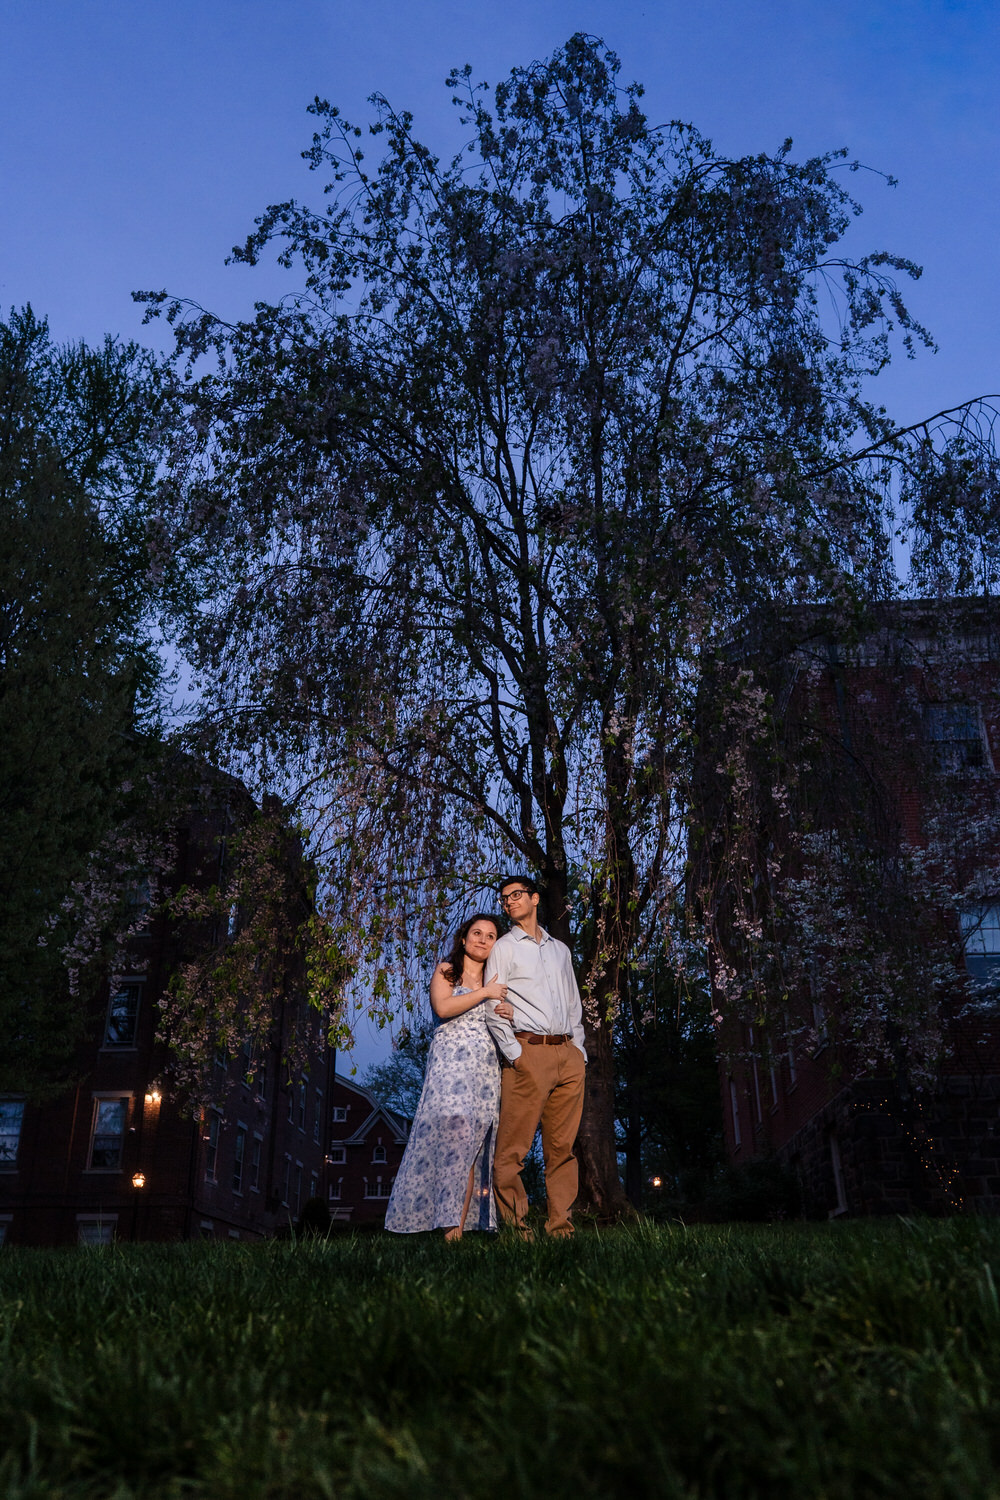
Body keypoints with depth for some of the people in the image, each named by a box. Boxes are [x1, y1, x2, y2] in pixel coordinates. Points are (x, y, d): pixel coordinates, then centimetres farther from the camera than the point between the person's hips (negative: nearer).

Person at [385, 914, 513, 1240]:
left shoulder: (496, 983, 22)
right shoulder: (446, 971, 10)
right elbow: (442, 1008, -8)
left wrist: (508, 1015, 1)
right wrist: (484, 993, -6)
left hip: (486, 1066, 4)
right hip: (450, 1062, -4)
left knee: (473, 1144, -6)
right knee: (454, 1131, -20)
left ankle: (460, 1226, -9)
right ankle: (451, 1226, -22)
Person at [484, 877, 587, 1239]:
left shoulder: (561, 949, 23)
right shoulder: (503, 948, 8)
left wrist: (579, 1049, 12)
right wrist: (514, 1054, -11)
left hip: (567, 1054, 4)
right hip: (528, 1050, -4)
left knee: (562, 1146, 3)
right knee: (513, 1147, -9)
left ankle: (561, 1226, 7)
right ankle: (516, 1226, -4)